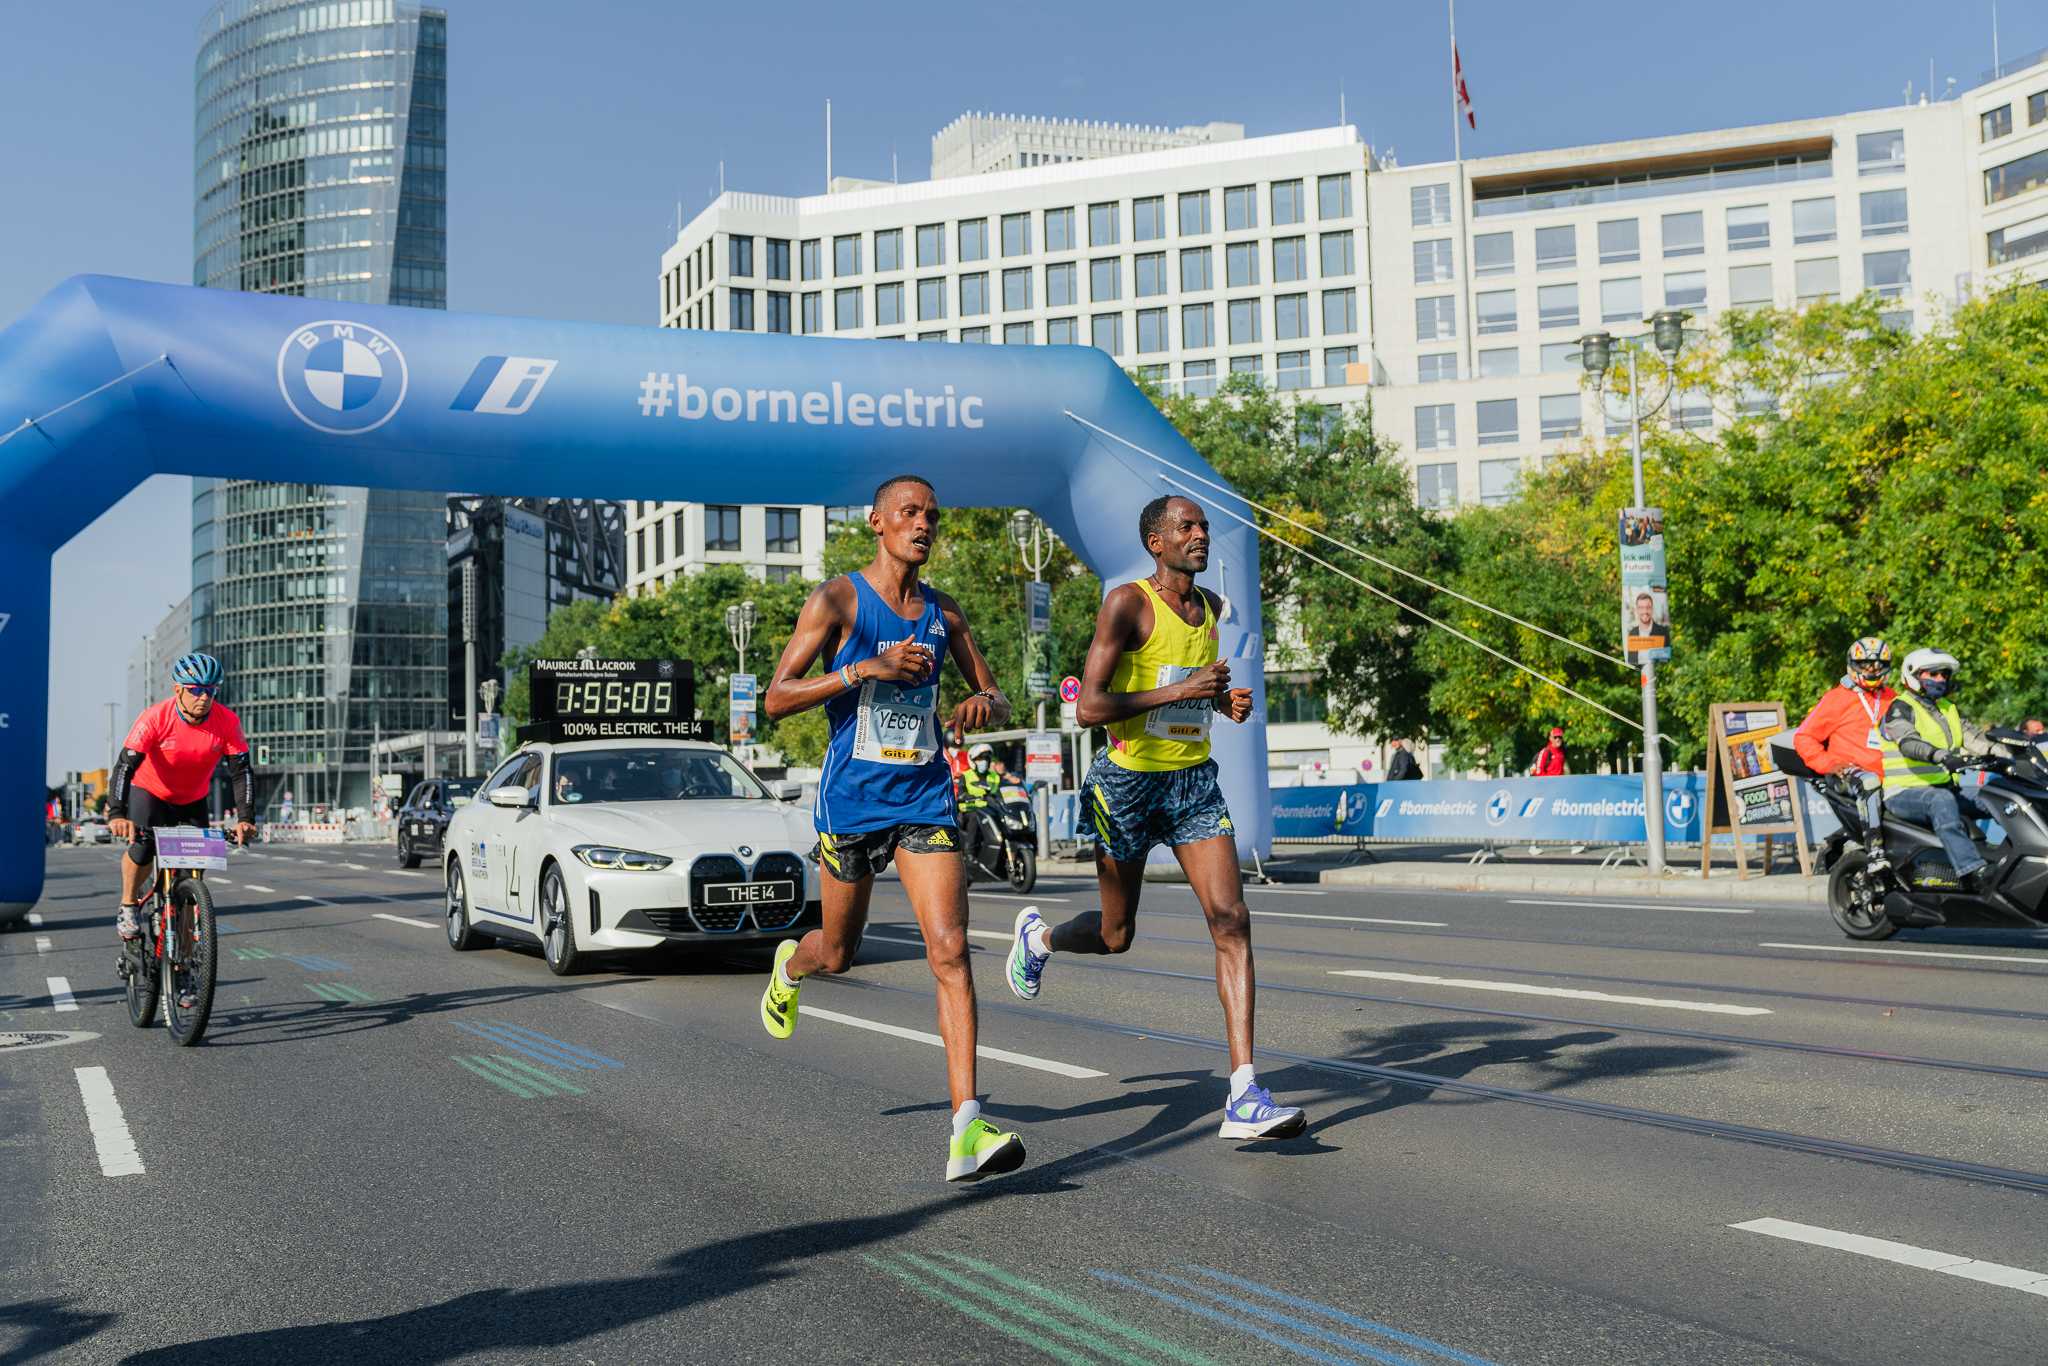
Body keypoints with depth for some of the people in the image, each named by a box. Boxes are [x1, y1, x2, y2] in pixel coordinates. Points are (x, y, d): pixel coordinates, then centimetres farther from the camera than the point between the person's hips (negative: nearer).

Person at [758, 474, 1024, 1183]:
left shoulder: (944, 611, 10)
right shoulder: (837, 599, -4)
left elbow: (998, 699, 18)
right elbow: (775, 700, -10)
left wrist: (985, 703, -7)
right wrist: (867, 667, -21)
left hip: (927, 797, 3)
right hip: (853, 797, -3)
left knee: (950, 951, -12)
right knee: (837, 954, 12)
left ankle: (967, 1131, -15)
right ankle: (789, 964, 52)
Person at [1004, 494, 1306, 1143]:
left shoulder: (1211, 606, 8)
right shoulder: (1128, 603, -14)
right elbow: (1090, 707, -20)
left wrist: (1226, 699, 7)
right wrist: (1180, 691, -26)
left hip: (1195, 782, 5)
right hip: (1128, 780, -5)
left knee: (1231, 921, -11)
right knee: (1115, 936, 10)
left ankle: (1244, 1096, -12)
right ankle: (1037, 936, 46)